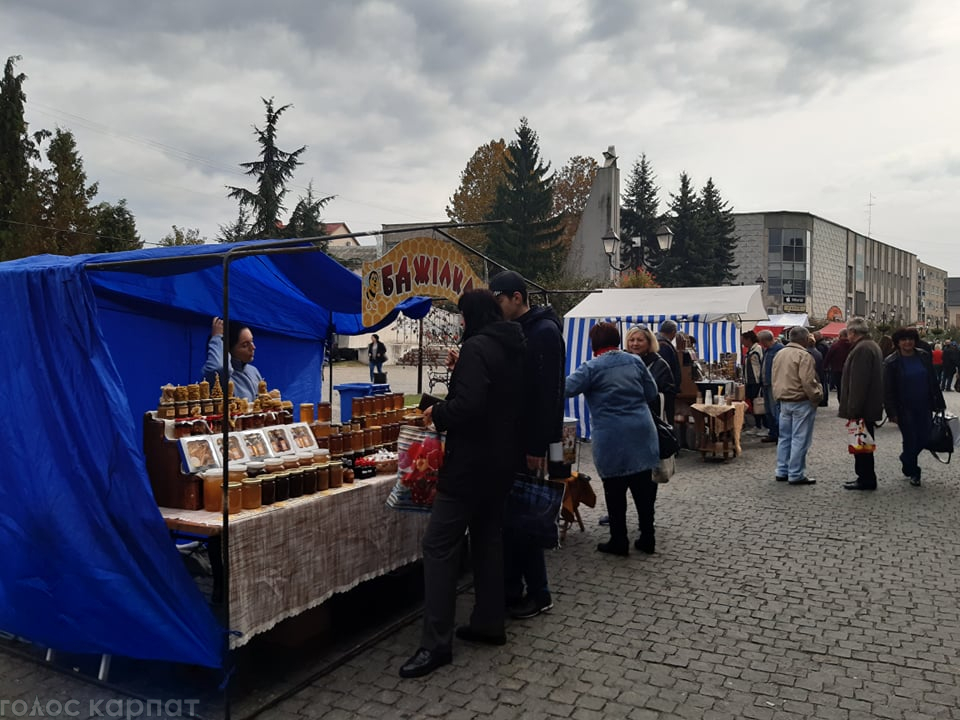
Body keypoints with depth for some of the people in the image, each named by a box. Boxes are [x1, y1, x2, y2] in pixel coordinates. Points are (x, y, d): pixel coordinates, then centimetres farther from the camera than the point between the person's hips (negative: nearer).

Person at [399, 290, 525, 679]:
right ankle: (489, 622, 26)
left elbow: (468, 405, -27)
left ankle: (436, 642, -3)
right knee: (488, 536, 18)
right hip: (502, 460, 10)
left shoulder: (476, 348, -17)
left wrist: (436, 414, -9)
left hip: (471, 461, -10)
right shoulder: (515, 349, 11)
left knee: (439, 544, -6)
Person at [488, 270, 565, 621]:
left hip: (528, 442, -8)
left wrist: (538, 447, -22)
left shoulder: (544, 332, -14)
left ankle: (539, 594, 13)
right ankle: (511, 590, 23)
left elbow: (547, 394, -20)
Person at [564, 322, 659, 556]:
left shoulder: (592, 367, -8)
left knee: (615, 491, 4)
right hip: (641, 432, 5)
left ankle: (619, 541, 11)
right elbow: (652, 392, 11)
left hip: (612, 438, -5)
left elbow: (566, 388, -13)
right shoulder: (635, 361, 6)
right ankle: (648, 537, 20)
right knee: (642, 487, 12)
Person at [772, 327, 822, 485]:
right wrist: (817, 396, -10)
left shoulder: (779, 354, 10)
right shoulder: (804, 356, -17)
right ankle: (796, 475, 0)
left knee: (784, 437, 14)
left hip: (783, 401, 8)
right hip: (801, 401, -8)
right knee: (800, 439, -3)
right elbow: (808, 382, -22)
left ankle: (782, 471, 20)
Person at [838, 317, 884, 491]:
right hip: (870, 406, 11)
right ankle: (865, 477, 23)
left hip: (862, 409, -11)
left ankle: (866, 480, 2)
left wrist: (853, 409, -22)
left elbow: (858, 383, -24)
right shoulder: (872, 346, 16)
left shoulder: (862, 349, -18)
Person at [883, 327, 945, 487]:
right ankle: (913, 473, 19)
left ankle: (906, 460, 35)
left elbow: (933, 381, 8)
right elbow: (888, 390, -9)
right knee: (910, 440, 2)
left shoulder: (924, 356, 2)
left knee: (924, 438, 6)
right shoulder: (891, 362, -9)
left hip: (924, 406, 4)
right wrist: (892, 412, -13)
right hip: (904, 408, -4)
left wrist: (939, 402, 6)